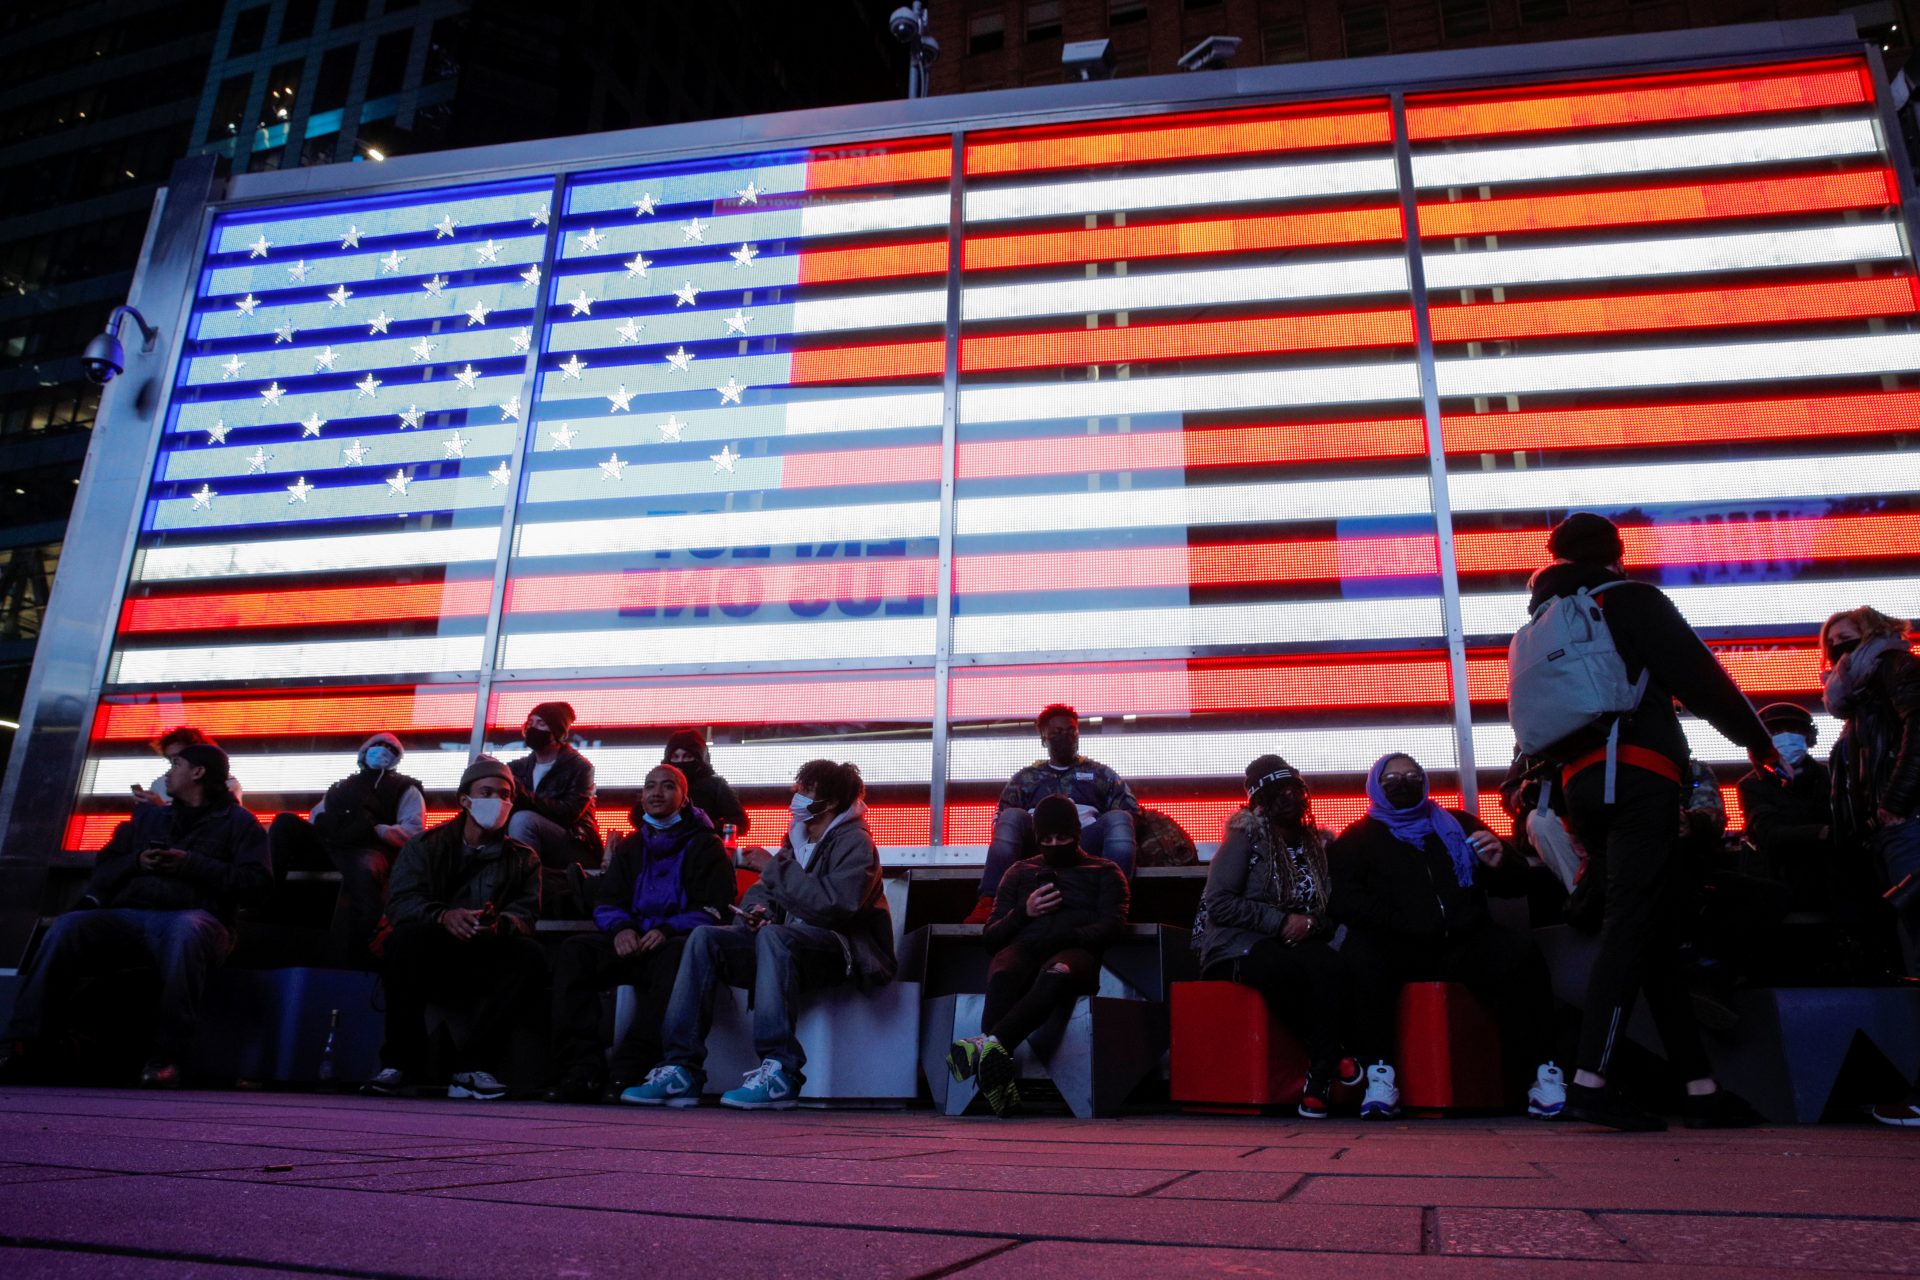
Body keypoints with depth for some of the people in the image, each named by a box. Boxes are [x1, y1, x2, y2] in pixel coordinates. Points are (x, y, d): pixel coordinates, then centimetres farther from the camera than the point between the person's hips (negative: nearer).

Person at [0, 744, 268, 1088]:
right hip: (127, 915, 5)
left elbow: (257, 882, 0)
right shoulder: (148, 817, 31)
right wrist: (136, 862, 3)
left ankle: (166, 1056, -41)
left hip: (190, 915, -5)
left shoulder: (238, 822, 14)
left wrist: (192, 865, -7)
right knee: (67, 927, -24)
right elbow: (104, 870, 25)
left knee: (186, 934, -40)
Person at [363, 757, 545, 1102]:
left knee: (529, 955, -28)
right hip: (431, 962, -1)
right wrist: (443, 916, -30)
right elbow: (399, 902, -8)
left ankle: (472, 1066, -23)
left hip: (486, 966, 1)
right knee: (403, 940, -31)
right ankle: (400, 1063, -20)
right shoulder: (425, 847, 9)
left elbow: (526, 912, -3)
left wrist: (500, 924, -29)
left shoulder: (523, 858, 12)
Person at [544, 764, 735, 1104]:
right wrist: (620, 927, -11)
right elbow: (607, 903, 14)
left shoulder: (705, 845, 7)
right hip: (633, 945, 5)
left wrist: (667, 930, -22)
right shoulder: (629, 848, 23)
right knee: (574, 952, -22)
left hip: (678, 942, -4)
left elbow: (713, 910, -5)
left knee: (677, 955, -39)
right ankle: (582, 1069, -30)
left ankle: (629, 1070, -41)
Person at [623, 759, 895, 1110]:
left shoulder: (854, 841, -6)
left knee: (773, 935, -36)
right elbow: (764, 890, 19)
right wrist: (756, 910, -6)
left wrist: (774, 868, -14)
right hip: (791, 950, 8)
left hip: (845, 954, -8)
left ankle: (779, 1072, -38)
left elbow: (835, 903, -21)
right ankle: (680, 1068, -20)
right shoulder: (796, 839, 19)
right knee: (704, 937, -12)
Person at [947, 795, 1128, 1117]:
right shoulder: (1019, 872, 32)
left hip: (1075, 953, -2)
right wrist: (1024, 912, 6)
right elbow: (990, 935, 25)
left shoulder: (1104, 872, 26)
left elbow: (1113, 926, 8)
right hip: (1024, 948, 2)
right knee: (1002, 975, -39)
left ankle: (988, 1043, -61)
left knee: (1057, 973, -43)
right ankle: (998, 1073, -55)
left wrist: (1066, 936, -9)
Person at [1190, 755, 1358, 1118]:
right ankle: (1334, 1058, -17)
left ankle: (1319, 1081, -26)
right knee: (1286, 970, -37)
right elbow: (1218, 903, -8)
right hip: (1237, 949, -3)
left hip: (1298, 948, 4)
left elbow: (1334, 912, 16)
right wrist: (1281, 921, -14)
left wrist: (1312, 923, -7)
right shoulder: (1245, 835, 1)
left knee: (1328, 967, -33)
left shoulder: (1320, 843, 16)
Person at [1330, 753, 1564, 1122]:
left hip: (1464, 943, 2)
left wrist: (1501, 862, -6)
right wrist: (1405, 922, -14)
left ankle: (1541, 1071, -24)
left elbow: (1516, 885, 19)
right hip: (1396, 950, -2)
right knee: (1358, 953, -34)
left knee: (1520, 951, -28)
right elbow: (1343, 901, -1)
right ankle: (1379, 1071, -30)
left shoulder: (1459, 824, 21)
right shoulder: (1359, 838, 14)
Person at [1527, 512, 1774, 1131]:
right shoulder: (1631, 600, 3)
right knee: (1632, 925, -11)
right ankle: (1590, 1080, -19)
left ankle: (1700, 1086, 10)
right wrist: (1758, 739, 11)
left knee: (1655, 933, 9)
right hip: (1637, 775, -7)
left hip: (1579, 782, 7)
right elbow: (1698, 675, -2)